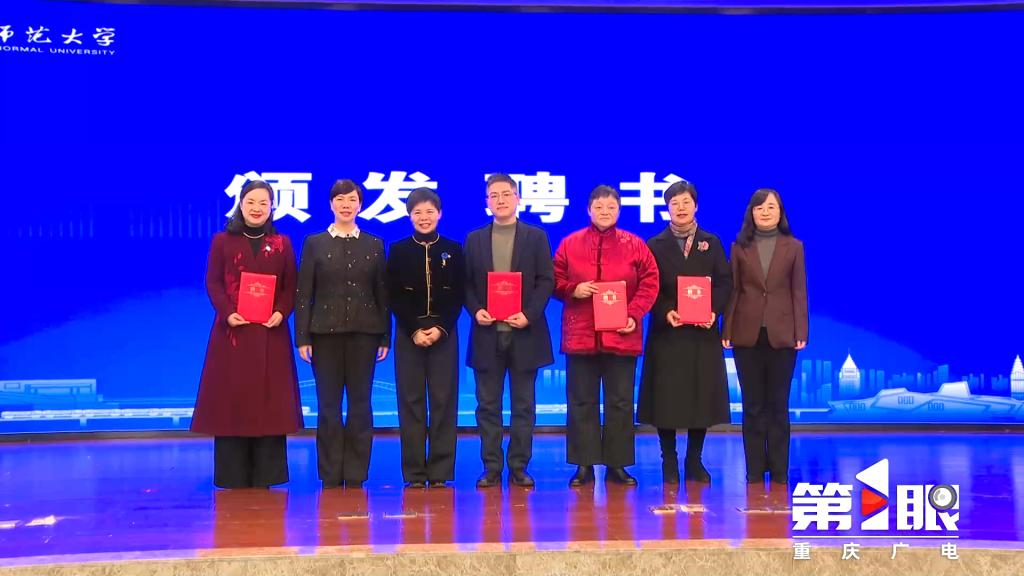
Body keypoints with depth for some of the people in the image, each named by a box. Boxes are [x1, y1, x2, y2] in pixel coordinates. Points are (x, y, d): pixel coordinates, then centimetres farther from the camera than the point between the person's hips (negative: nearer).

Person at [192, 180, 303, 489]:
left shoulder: (282, 244, 10)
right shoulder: (222, 241, 8)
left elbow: (290, 287, 6)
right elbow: (213, 283, 2)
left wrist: (281, 313, -12)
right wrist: (227, 312, -14)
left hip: (270, 332, 1)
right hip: (232, 330, -1)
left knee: (269, 400, 0)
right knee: (231, 399, -1)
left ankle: (266, 474, 5)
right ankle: (233, 475, 5)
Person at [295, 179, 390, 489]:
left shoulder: (375, 245, 9)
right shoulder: (314, 243, 6)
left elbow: (382, 293, 7)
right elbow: (303, 293, 2)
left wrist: (385, 337, 2)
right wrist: (302, 337, -4)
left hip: (364, 332, 1)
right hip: (326, 332, -1)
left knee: (360, 403, 3)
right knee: (328, 404, 2)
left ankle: (356, 476, 10)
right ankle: (331, 476, 9)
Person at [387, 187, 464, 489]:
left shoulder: (453, 249, 7)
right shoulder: (398, 250, 6)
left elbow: (457, 296, 3)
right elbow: (395, 297, 2)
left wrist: (441, 328, -10)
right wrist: (414, 330, -9)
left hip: (444, 335, 0)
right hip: (408, 335, 0)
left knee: (443, 401, -1)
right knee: (411, 402, 0)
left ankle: (440, 472, 4)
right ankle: (414, 473, 4)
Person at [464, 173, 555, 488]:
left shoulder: (536, 236, 5)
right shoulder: (474, 239, 10)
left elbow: (546, 281, 0)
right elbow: (466, 284, 8)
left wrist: (529, 314, -13)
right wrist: (475, 310, -10)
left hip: (524, 332, -1)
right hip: (487, 332, 2)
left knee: (523, 404, 5)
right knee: (488, 405, 4)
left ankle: (519, 467, 12)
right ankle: (491, 468, 11)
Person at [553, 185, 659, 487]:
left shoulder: (635, 245, 5)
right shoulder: (570, 244, 6)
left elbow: (650, 283, 2)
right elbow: (556, 282, 8)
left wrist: (633, 315, -11)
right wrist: (573, 290, -12)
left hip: (621, 335, 0)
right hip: (580, 334, 0)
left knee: (621, 402, 5)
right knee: (581, 402, 3)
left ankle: (617, 464, 14)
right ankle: (584, 465, 11)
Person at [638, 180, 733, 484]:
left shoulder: (712, 243, 10)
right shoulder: (655, 245, 6)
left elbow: (724, 282, 4)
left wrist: (714, 311, -12)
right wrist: (665, 312, -17)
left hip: (703, 332, 2)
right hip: (667, 332, -1)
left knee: (702, 396, 3)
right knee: (666, 398, -1)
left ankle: (695, 461, 16)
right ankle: (669, 462, 11)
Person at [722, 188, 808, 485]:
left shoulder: (793, 247, 5)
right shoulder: (740, 247, 6)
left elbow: (799, 291, 2)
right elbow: (733, 290, 3)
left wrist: (801, 332, -6)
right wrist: (727, 330, -3)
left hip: (781, 334, 0)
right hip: (747, 334, 1)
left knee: (778, 404, 6)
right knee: (753, 405, 6)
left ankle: (779, 471, 13)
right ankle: (755, 470, 12)